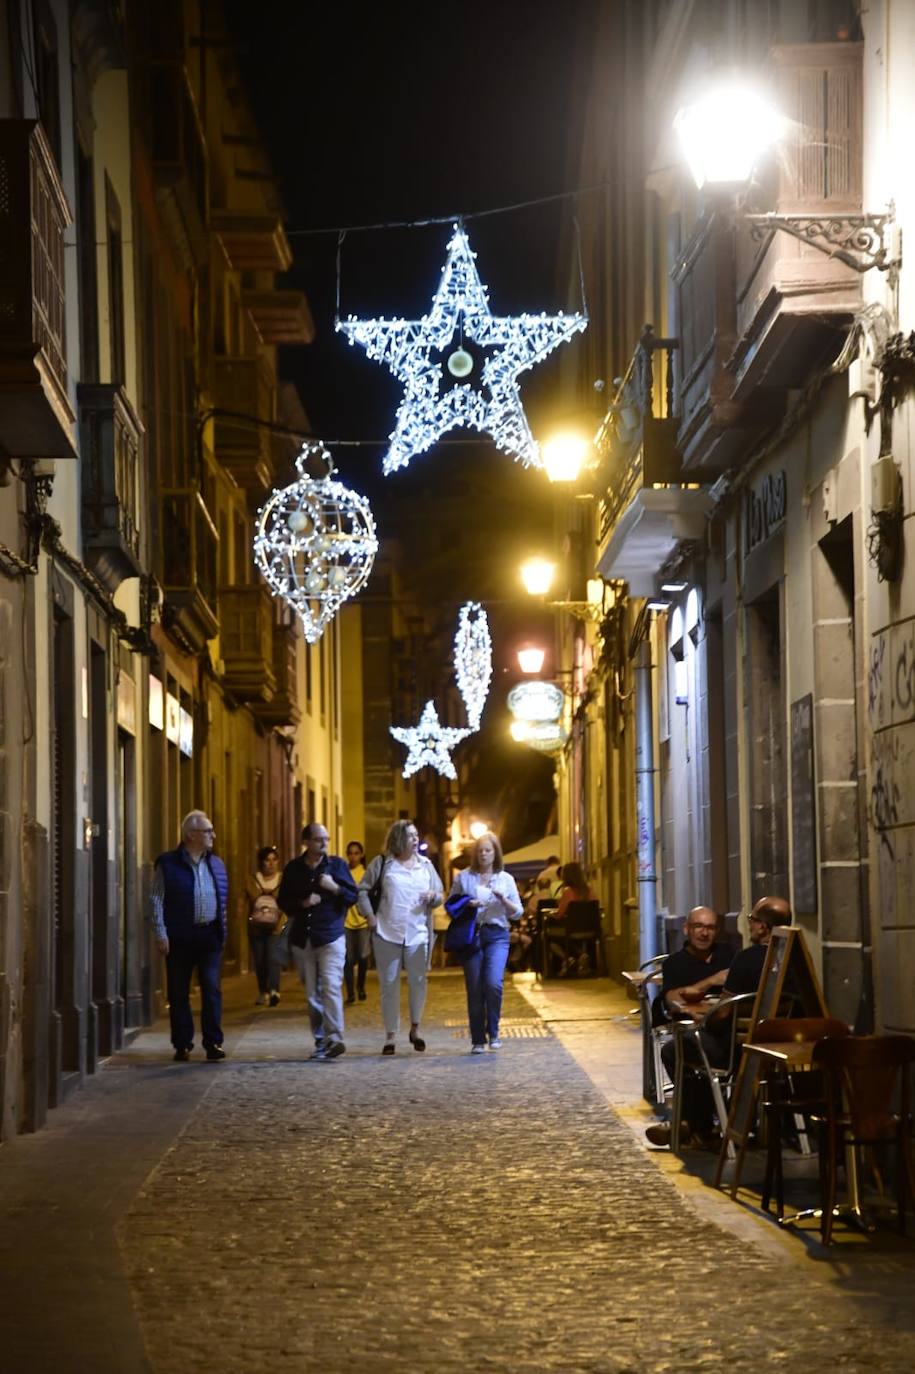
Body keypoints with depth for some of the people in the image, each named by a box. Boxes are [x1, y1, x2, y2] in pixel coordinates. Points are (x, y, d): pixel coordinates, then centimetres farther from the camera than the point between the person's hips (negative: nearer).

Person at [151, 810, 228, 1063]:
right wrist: (161, 934, -9)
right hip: (179, 937, -3)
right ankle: (182, 1045, 9)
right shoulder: (168, 864, -1)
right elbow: (156, 899, -3)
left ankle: (213, 1043, 0)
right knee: (179, 992, 2)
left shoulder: (216, 864, 12)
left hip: (209, 935, 3)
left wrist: (222, 932, 10)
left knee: (212, 989, -4)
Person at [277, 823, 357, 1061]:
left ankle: (334, 1038, -23)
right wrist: (302, 903, -8)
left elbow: (353, 896, 4)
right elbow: (282, 901, 10)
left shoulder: (337, 864, 3)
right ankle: (320, 1041, 11)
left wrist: (334, 887, -14)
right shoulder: (293, 869, 8)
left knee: (331, 987, -17)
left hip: (331, 937, -3)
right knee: (312, 994, 5)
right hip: (302, 939, 3)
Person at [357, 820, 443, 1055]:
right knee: (389, 985, 2)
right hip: (387, 933, -2)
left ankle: (415, 1028, 22)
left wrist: (433, 896, -7)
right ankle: (390, 1035, 8)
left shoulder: (425, 864, 11)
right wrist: (369, 915, -4)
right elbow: (362, 890, 6)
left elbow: (440, 895, 16)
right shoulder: (382, 863, 3)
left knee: (418, 982, 4)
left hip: (418, 933, 2)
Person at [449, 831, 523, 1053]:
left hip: (497, 935, 0)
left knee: (493, 983, -19)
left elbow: (518, 913, 11)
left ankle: (493, 1032, -1)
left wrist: (504, 900, -7)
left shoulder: (506, 879, 11)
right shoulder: (463, 878, 9)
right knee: (474, 989, -1)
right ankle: (477, 1040, 8)